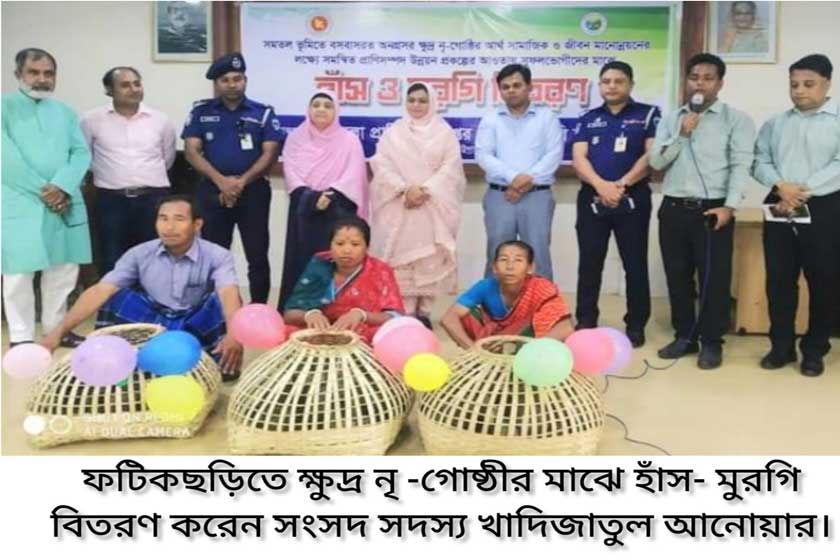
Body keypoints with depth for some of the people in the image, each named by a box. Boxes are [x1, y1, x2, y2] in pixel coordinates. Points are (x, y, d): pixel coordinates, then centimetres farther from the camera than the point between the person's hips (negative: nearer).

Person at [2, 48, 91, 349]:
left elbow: (82, 153, 5)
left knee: (64, 271, 9)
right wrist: (42, 190, -14)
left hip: (64, 202, 5)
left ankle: (57, 328, 23)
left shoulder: (65, 112, 16)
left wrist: (61, 187, -12)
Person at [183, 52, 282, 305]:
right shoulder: (201, 111, 7)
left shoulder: (263, 113, 4)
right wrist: (221, 181, -14)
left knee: (257, 256, 2)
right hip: (213, 191, 1)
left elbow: (270, 153, -3)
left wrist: (241, 182, -14)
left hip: (253, 190, -1)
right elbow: (191, 151, 0)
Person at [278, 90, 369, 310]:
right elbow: (291, 173, -1)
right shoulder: (295, 138, 10)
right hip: (304, 212, 2)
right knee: (301, 261, 1)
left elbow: (352, 177, -5)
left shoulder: (349, 140, 5)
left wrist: (329, 197, -19)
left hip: (337, 213, -2)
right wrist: (311, 198, -16)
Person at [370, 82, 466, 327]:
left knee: (430, 259, -3)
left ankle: (424, 312, 2)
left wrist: (424, 190, -13)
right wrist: (405, 189, -13)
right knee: (401, 258, -3)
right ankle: (405, 313, 1)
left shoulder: (444, 132, 9)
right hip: (400, 205, 1)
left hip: (433, 206, -1)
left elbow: (451, 168, -1)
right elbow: (382, 166, 2)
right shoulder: (393, 132, 12)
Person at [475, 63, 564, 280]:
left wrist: (529, 179, -13)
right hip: (499, 195, 1)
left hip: (537, 195, -1)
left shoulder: (547, 117, 8)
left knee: (538, 254, -3)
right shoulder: (490, 119, 11)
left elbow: (554, 154, -1)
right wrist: (513, 177, -14)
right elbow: (483, 155, -1)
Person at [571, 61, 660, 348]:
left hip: (633, 198, -2)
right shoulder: (588, 119, 12)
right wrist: (601, 185, -16)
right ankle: (585, 323, 15)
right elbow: (578, 157, 1)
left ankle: (636, 325, 11)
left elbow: (652, 155, -5)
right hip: (592, 198, 3)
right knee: (589, 263, 6)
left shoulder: (648, 114, 5)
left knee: (635, 263, 2)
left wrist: (622, 184, -15)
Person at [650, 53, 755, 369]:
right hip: (673, 209, 4)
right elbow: (656, 162, 5)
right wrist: (682, 134, -7)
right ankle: (685, 336, 21)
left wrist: (729, 206, -16)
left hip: (712, 209, -4)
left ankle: (711, 342, 11)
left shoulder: (736, 119, 2)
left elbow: (741, 165, -6)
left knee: (714, 278, -1)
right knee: (677, 277, 9)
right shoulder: (671, 119, 14)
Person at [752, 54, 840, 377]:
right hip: (779, 208, 3)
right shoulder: (775, 123, 13)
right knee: (778, 279, 6)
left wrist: (804, 192, -18)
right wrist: (780, 186, -14)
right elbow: (760, 162, 5)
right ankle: (781, 346, 17)